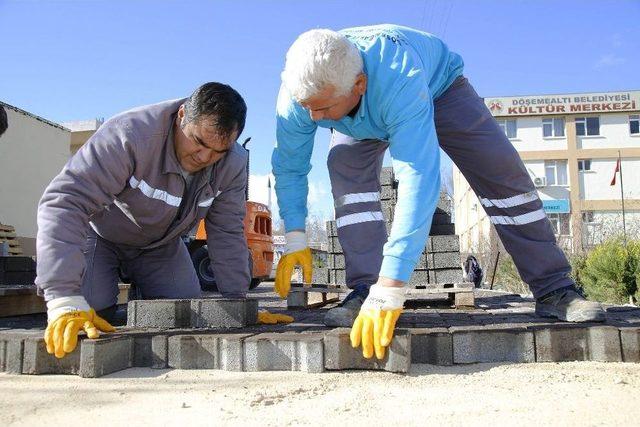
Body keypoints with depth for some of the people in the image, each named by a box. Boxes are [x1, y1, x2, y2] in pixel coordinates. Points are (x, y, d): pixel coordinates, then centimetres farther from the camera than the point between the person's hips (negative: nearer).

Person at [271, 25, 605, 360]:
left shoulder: (399, 79, -50)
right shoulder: (297, 94, -35)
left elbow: (418, 181, -56)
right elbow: (289, 166, -19)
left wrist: (390, 289, -60)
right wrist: (295, 241, -25)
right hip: (362, 122, 3)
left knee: (502, 173, -16)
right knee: (346, 170, -27)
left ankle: (554, 291, -5)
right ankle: (364, 292, -23)